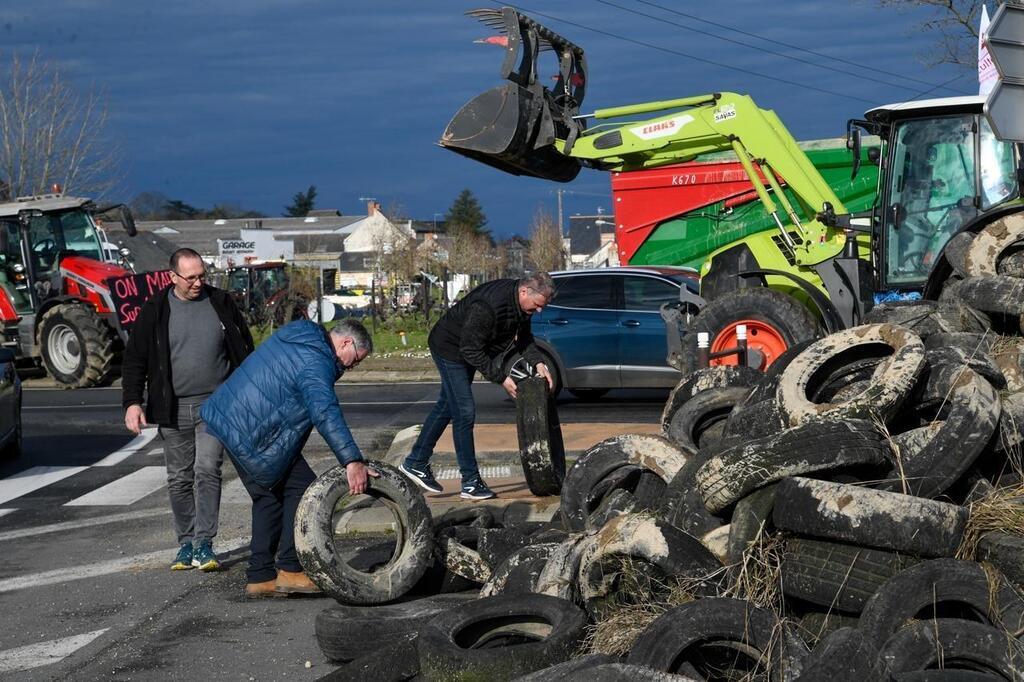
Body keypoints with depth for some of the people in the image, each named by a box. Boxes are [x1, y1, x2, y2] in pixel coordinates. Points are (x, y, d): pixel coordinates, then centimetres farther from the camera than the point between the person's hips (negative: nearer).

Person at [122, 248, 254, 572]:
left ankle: (203, 545, -12)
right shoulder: (155, 311, 0)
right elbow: (135, 359, 3)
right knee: (179, 479, 7)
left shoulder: (221, 303, 4)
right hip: (173, 409, 1)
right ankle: (186, 543, 17)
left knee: (207, 470, -12)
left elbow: (244, 349, 12)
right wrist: (132, 402, -7)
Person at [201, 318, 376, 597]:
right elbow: (325, 414, -34)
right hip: (251, 435, -10)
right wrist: (352, 461, -41)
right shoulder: (314, 362, -19)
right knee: (302, 489, -5)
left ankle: (260, 577, 19)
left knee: (269, 496, 17)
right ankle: (290, 570, -3)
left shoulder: (302, 332, 14)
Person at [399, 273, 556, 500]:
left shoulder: (520, 303, -11)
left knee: (447, 407, 16)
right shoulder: (488, 305, -37)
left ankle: (415, 462, 28)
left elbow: (523, 337, 4)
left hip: (468, 349, 9)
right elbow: (472, 350, -31)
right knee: (464, 412, -10)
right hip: (449, 347, -9)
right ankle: (470, 482, -5)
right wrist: (501, 378, -29)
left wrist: (538, 363, -13)